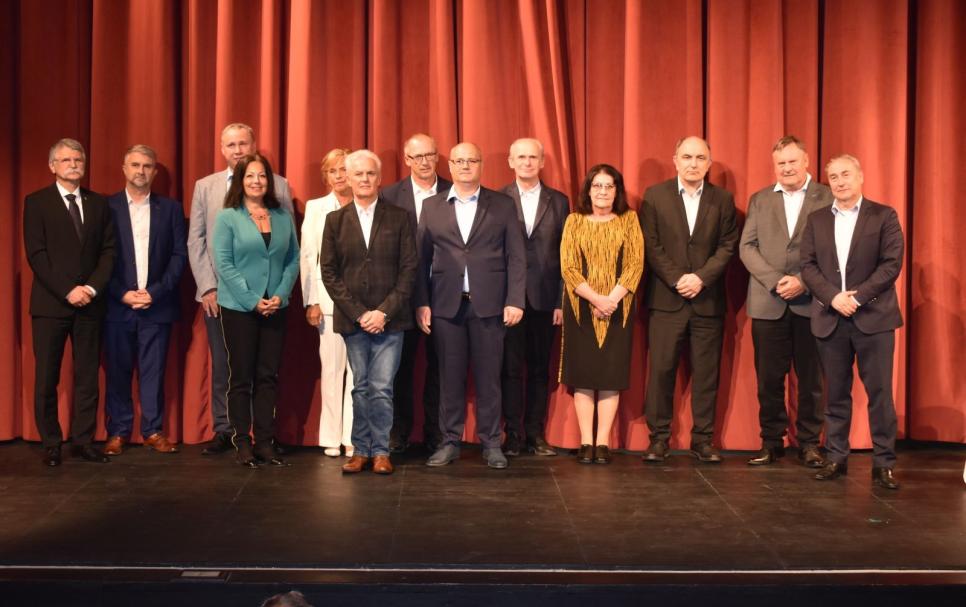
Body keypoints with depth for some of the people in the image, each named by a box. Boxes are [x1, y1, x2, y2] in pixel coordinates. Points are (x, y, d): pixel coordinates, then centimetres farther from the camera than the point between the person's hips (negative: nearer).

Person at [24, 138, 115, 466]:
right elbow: (36, 254, -5)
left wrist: (93, 287, -8)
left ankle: (83, 440, 11)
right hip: (50, 303, -3)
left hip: (90, 303, 3)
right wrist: (67, 291, -13)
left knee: (87, 375, 4)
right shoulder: (37, 202, 2)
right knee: (46, 377, 1)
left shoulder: (98, 203, 11)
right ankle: (50, 443, 10)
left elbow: (108, 251, 7)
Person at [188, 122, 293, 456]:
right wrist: (207, 287, -1)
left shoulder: (278, 185, 4)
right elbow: (196, 241, 8)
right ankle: (223, 430, 16)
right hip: (219, 293, 2)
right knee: (221, 366, 6)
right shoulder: (204, 187, 10)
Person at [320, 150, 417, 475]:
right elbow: (328, 272, 3)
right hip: (353, 319, 2)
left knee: (381, 388, -4)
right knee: (361, 388, 7)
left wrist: (384, 312, -9)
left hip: (389, 319, -1)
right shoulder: (335, 220, 8)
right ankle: (360, 450, 16)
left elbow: (409, 269, 0)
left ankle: (380, 452, 8)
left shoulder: (400, 218, 4)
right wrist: (358, 313, -6)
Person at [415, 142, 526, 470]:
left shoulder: (502, 204, 7)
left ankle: (491, 442, 13)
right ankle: (450, 442, 15)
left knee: (488, 377, 3)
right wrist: (422, 303, 1)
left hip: (488, 304, -1)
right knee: (450, 376, 5)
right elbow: (422, 259, 8)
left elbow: (516, 256, 3)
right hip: (445, 304, 1)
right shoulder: (431, 206, 10)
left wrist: (514, 301, -5)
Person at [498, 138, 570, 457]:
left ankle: (536, 433, 15)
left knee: (540, 368, 7)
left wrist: (562, 300, -1)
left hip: (544, 298, 2)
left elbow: (565, 254, 6)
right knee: (510, 367, 2)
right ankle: (513, 433, 10)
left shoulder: (559, 201, 8)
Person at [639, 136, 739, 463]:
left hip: (708, 299, 1)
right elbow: (651, 246, -2)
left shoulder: (723, 199, 8)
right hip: (665, 299, -1)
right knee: (661, 370, -1)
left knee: (706, 373, 4)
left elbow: (728, 246, 2)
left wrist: (701, 277, -12)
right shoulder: (655, 195, 4)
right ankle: (659, 437, 8)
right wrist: (677, 279, -12)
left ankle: (703, 439, 12)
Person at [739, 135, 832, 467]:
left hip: (812, 302, -2)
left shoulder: (828, 198, 4)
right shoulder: (759, 200, 12)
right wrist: (775, 280, -9)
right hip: (768, 303, 2)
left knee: (812, 378, 5)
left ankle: (809, 443, 16)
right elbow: (747, 247, 4)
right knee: (769, 378, 4)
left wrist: (803, 281, -13)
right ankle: (771, 441, 15)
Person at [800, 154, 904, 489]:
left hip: (873, 316, -2)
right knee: (836, 393, 7)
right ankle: (836, 457, 15)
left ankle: (883, 463, 5)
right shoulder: (817, 220, 11)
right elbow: (808, 265, 3)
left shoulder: (884, 216, 3)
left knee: (880, 393, -1)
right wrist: (833, 297, -12)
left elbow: (892, 263, -5)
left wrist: (859, 296, -15)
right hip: (830, 319, 3)